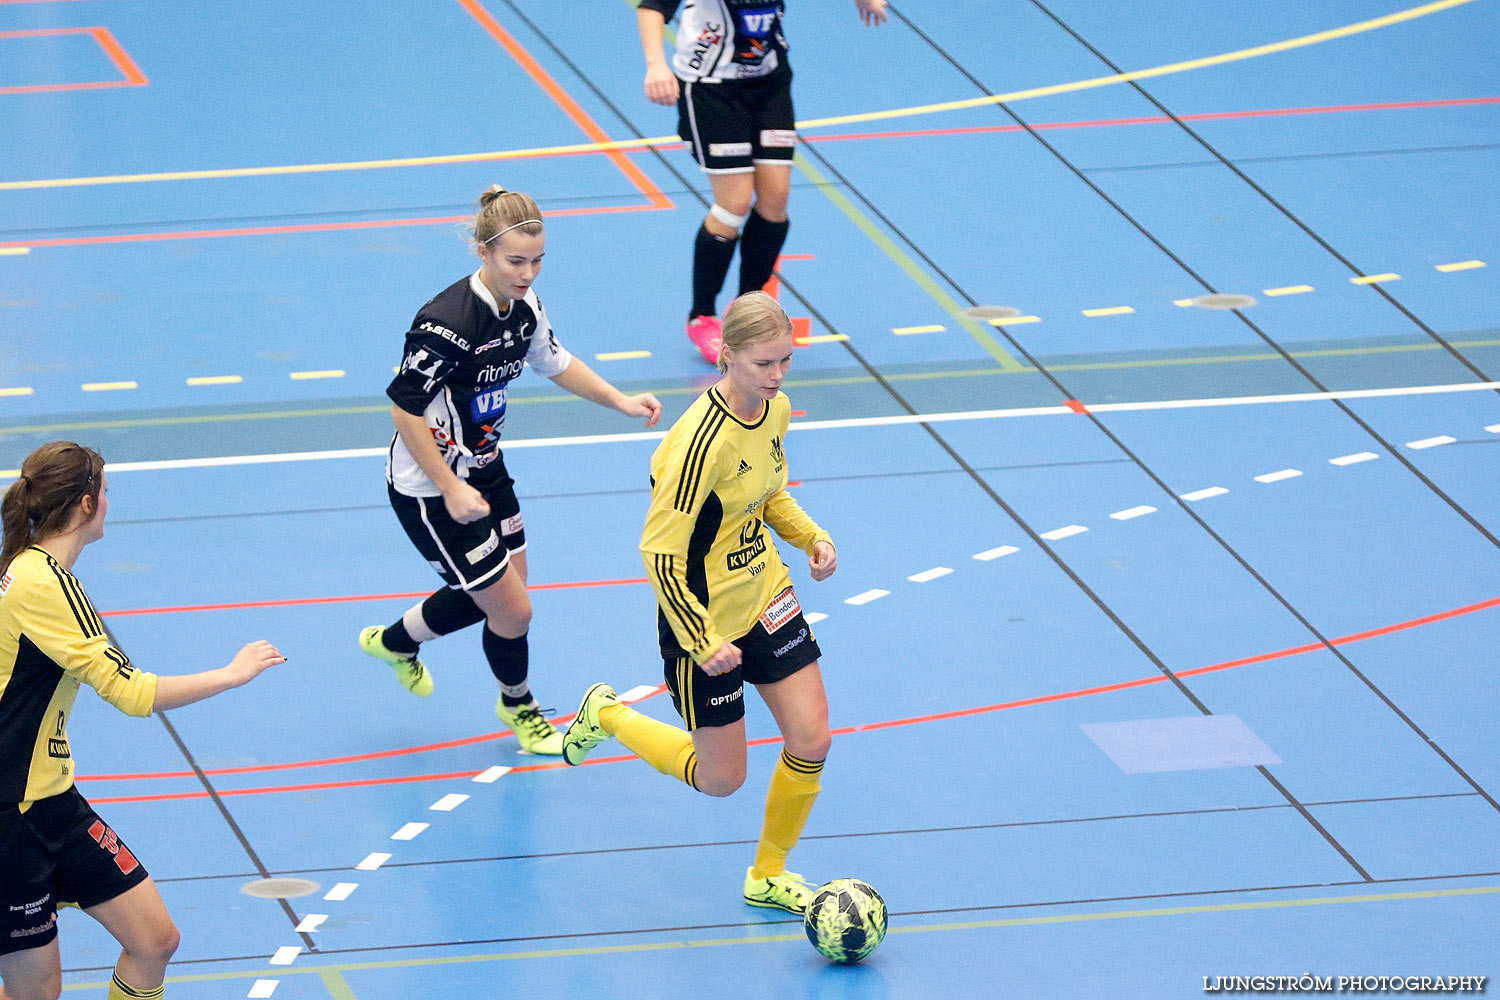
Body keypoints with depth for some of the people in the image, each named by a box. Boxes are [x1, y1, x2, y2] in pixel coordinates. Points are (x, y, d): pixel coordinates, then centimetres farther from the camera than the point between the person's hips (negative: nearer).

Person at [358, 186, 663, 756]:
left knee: (497, 589, 22)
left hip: (483, 469, 9)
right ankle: (519, 707, 31)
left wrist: (619, 400, 4)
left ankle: (395, 642, 48)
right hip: (429, 489, -9)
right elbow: (404, 409, -26)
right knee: (512, 611, 0)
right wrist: (451, 491, -24)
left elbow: (553, 361, 14)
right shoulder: (447, 323, -33)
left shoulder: (524, 304, -7)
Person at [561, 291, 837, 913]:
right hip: (706, 619, -7)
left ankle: (768, 877, 23)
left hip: (766, 596, 7)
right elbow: (660, 553, -25)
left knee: (812, 742, 0)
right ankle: (607, 715, 31)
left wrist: (812, 537, -1)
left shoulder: (776, 409, -4)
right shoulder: (702, 440, -30)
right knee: (721, 779, 6)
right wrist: (702, 642, -23)